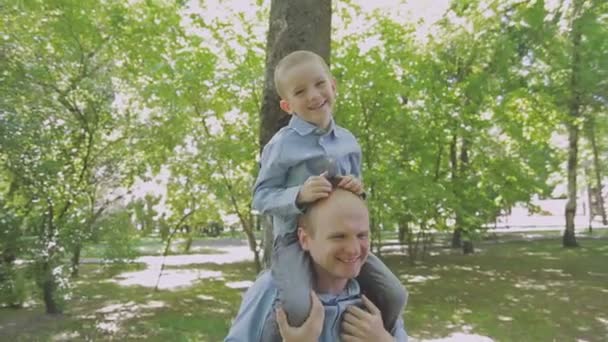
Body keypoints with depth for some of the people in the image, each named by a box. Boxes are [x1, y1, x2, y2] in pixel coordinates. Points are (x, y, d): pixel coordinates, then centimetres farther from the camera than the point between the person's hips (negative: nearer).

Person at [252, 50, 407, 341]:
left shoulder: (348, 142, 6)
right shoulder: (282, 145, -10)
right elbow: (261, 197, -10)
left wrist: (357, 190, -7)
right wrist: (299, 195, -26)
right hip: (295, 237, -5)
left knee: (394, 296, 1)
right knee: (298, 309, -30)